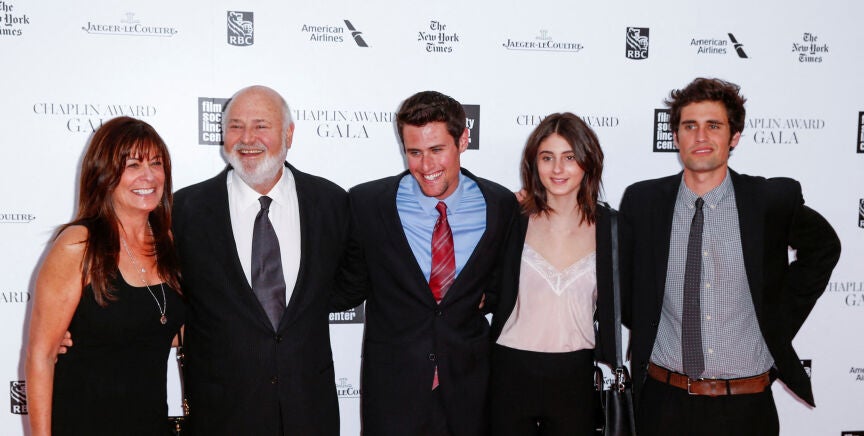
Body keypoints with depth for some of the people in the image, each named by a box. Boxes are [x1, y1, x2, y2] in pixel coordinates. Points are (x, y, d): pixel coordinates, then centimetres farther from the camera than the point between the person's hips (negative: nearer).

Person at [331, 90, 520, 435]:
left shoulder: (501, 206, -4)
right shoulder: (366, 203, -8)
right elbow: (350, 289, -1)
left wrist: (488, 297, -6)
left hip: (469, 386, 2)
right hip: (392, 388, -1)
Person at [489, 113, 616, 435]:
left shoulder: (608, 225, -1)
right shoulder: (514, 220, -4)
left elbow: (610, 305, 7)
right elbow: (493, 295, 4)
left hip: (575, 375, 1)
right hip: (512, 372, -1)